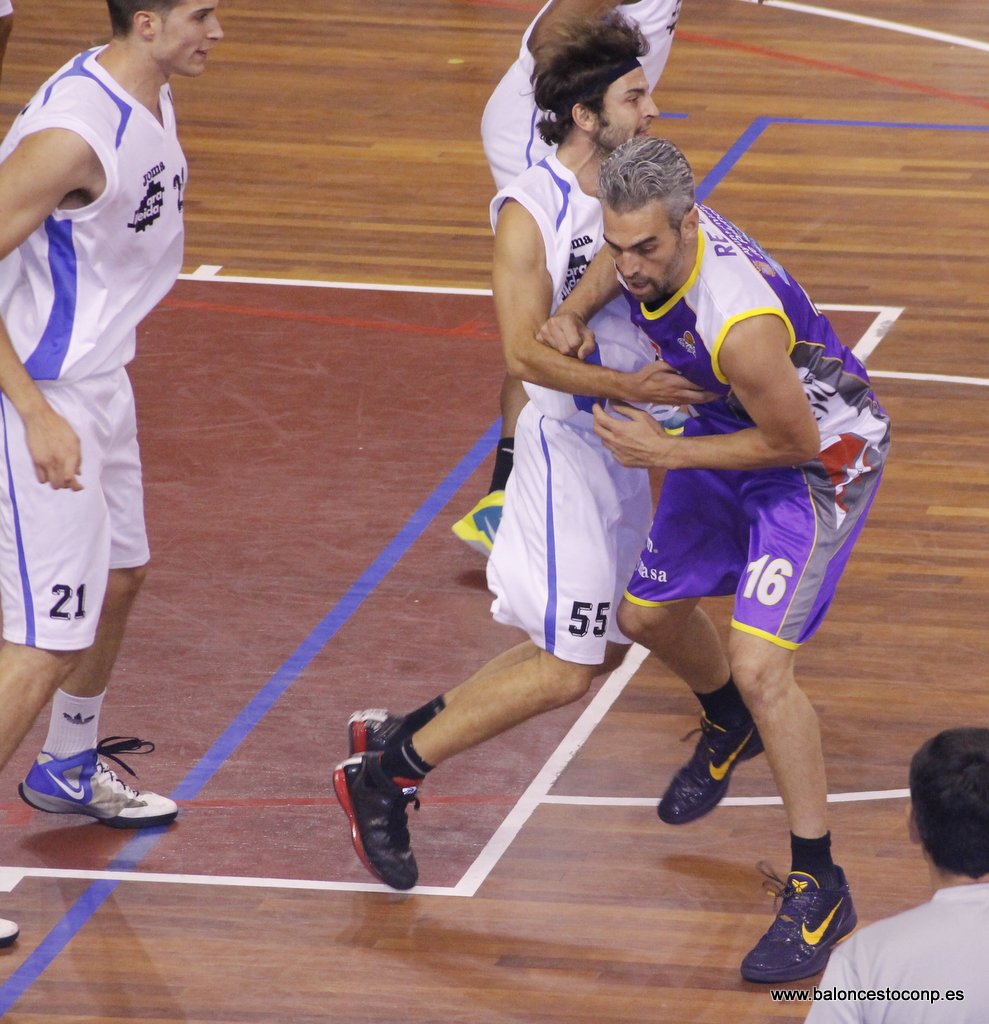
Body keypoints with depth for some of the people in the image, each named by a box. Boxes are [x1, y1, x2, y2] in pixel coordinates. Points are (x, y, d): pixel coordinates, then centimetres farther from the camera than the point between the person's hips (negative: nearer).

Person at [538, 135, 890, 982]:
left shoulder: (740, 325, -42)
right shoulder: (649, 231, -19)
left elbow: (794, 441, -27)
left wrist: (665, 451, -23)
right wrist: (575, 313, -11)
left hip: (824, 456, -9)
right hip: (732, 428, 9)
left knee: (759, 664, -20)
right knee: (649, 613, 20)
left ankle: (820, 887, -7)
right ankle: (728, 729, 54)